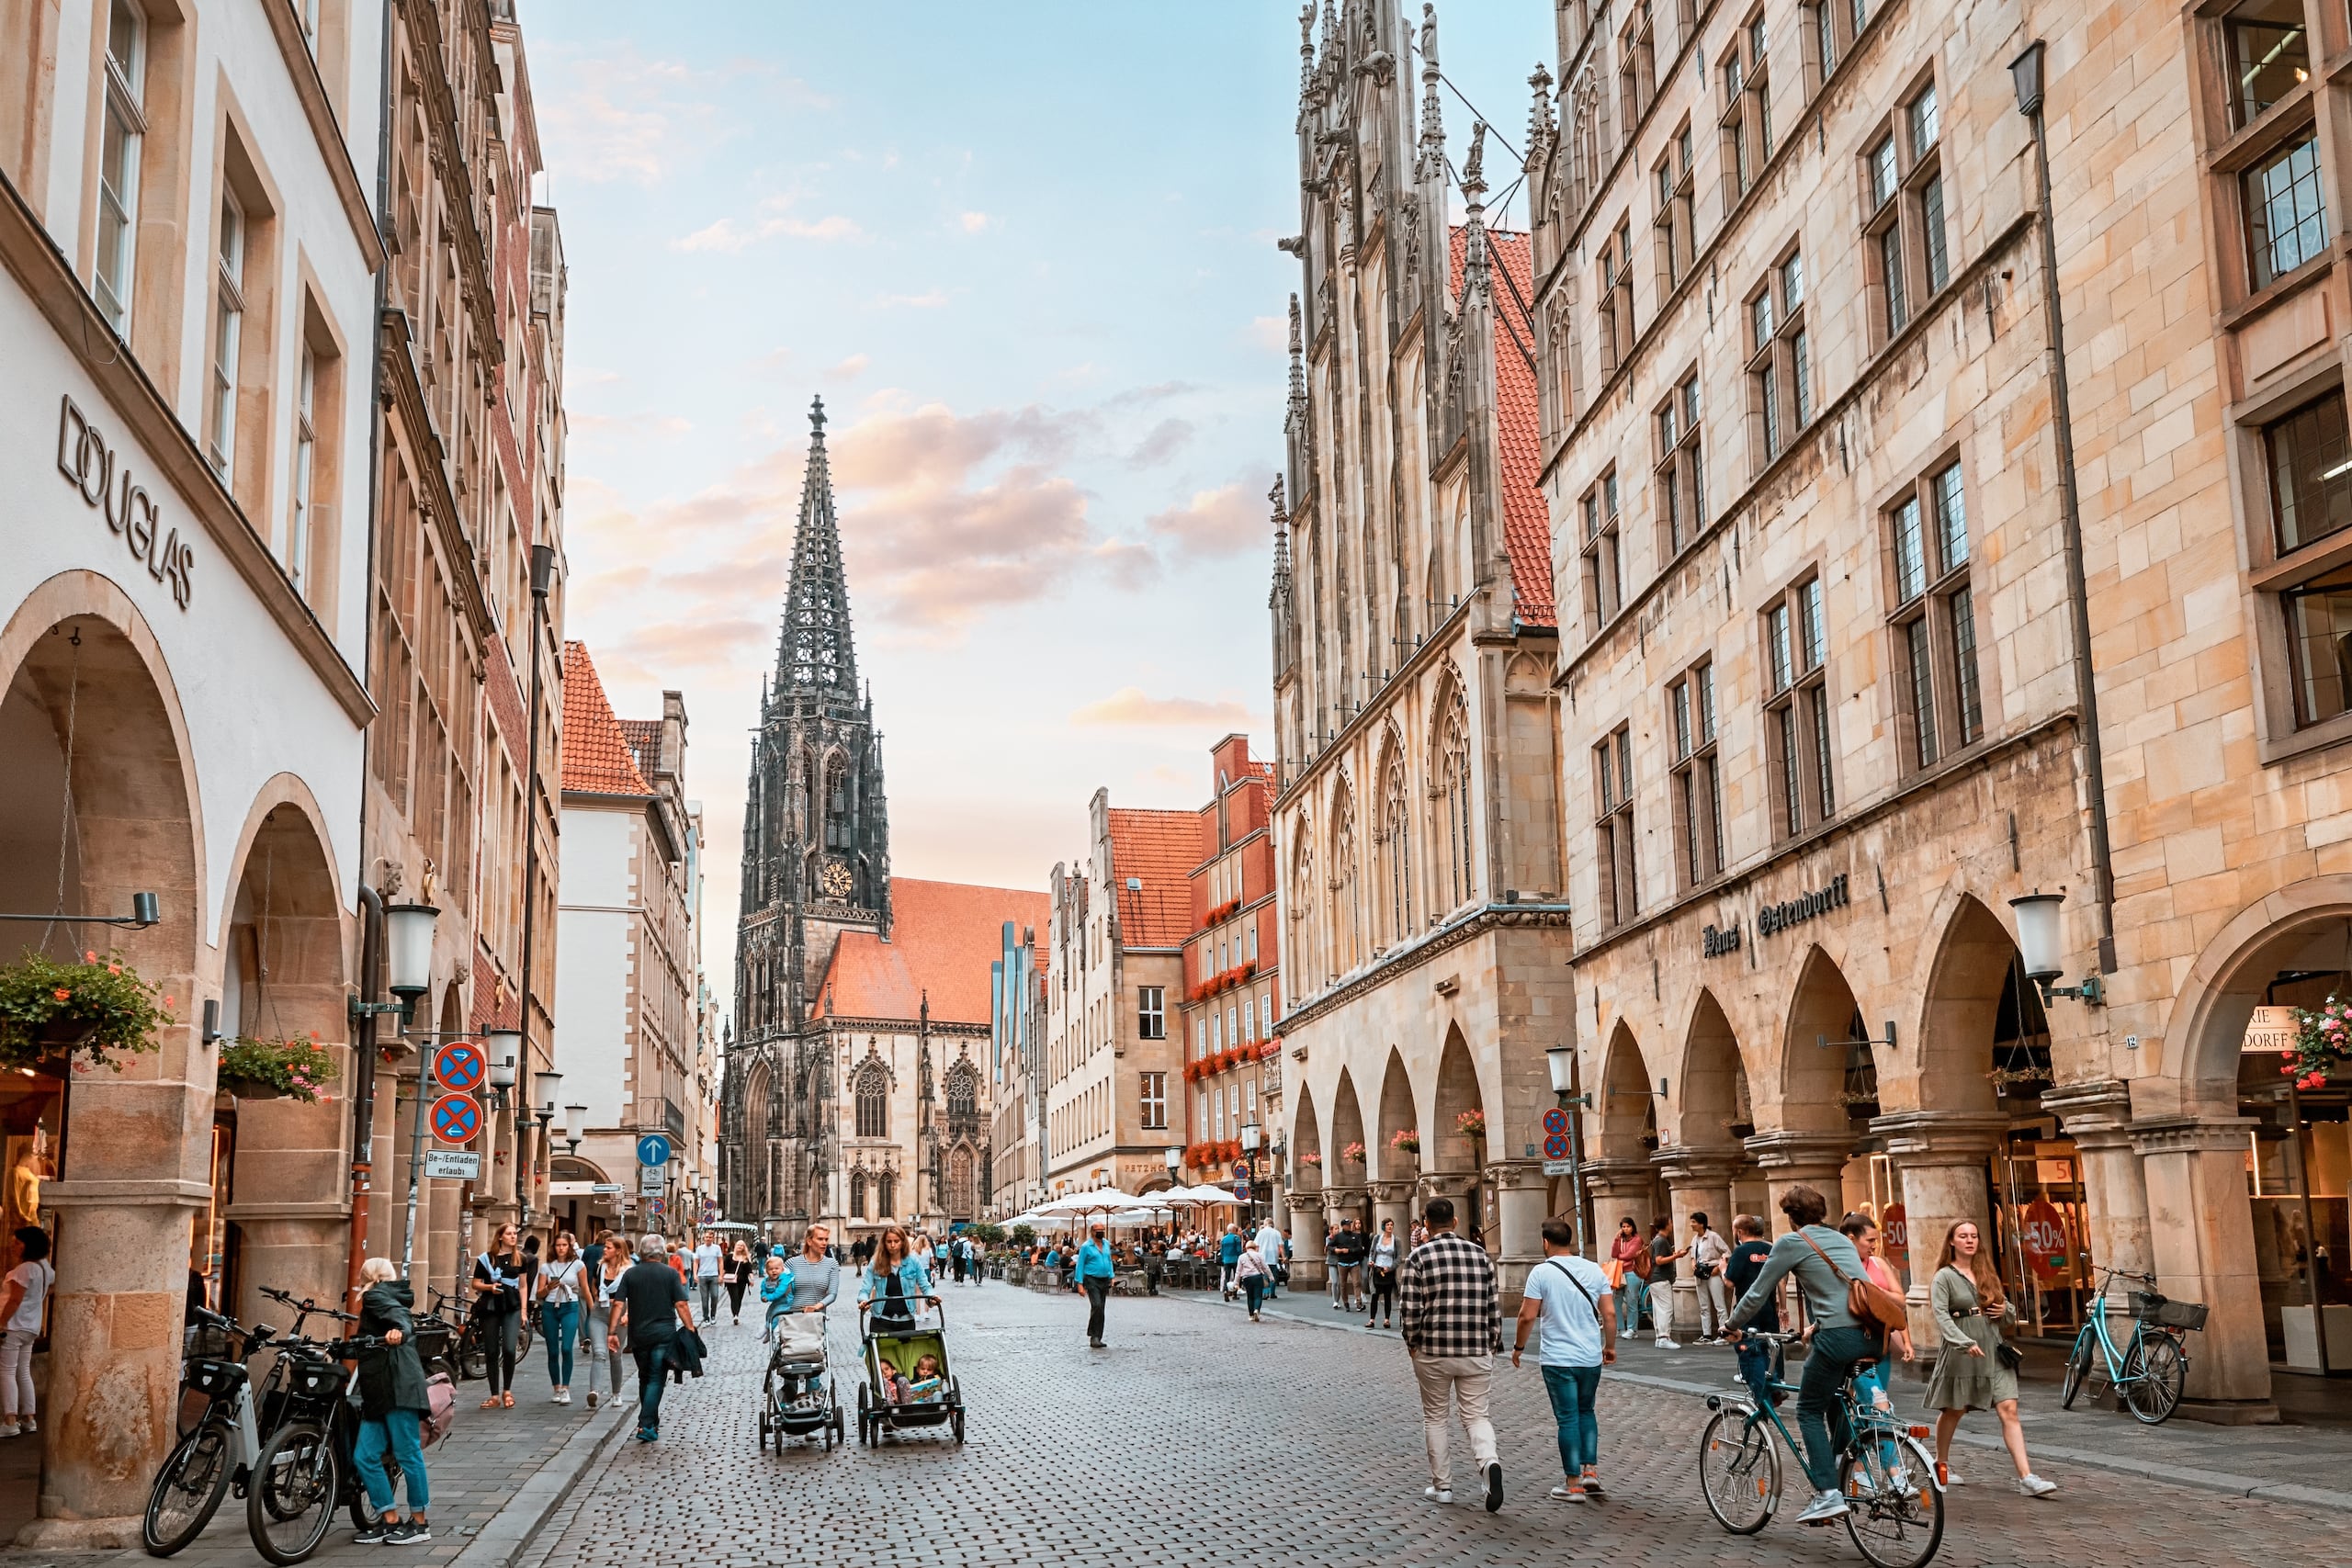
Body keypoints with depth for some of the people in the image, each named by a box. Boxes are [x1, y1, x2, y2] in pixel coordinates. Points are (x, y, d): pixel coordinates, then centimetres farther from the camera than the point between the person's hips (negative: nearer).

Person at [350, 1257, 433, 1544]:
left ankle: (419, 1523, 3)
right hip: (379, 1391, 10)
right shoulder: (392, 1296, 27)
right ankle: (390, 1520, 12)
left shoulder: (375, 1295, 1)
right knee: (364, 1456, 6)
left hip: (400, 1387, -10)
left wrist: (397, 1330, -41)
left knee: (408, 1455, -3)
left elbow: (397, 1313, -20)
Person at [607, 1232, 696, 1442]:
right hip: (663, 1333, -3)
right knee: (656, 1379, -1)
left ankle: (651, 1421, 28)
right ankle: (646, 1425, -11)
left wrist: (612, 1332, 1)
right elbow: (681, 1304, -8)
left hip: (638, 1334, 3)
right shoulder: (671, 1274, -3)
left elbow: (618, 1304, -2)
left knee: (644, 1377, 18)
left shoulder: (630, 1274, 3)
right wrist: (690, 1329, -3)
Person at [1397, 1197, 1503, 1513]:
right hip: (1477, 1353, 2)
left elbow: (1410, 1309, -10)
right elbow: (1494, 1306, 7)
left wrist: (1412, 1344, 6)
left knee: (1434, 1418, 14)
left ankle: (1441, 1486, 18)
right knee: (1476, 1415, 9)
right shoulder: (1480, 1255, 5)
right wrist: (1493, 1345, 16)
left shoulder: (1419, 1257, -6)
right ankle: (1489, 1463, -19)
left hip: (1433, 1352, -2)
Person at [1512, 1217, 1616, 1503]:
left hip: (1557, 1359, -4)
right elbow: (1609, 1313, 2)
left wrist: (1518, 1347, 3)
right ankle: (1590, 1470, 14)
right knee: (1586, 1411, 21)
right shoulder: (1594, 1270, 2)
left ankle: (1573, 1484, 6)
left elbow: (1528, 1316, -11)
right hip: (1591, 1357, 4)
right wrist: (1610, 1346, 15)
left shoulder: (1541, 1272, -9)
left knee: (1568, 1419, 2)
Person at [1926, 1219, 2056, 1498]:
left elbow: (2008, 1309, 26)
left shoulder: (1987, 1273, 14)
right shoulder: (1945, 1277, -4)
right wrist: (1965, 1343, -29)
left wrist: (2006, 1309, 2)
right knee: (1953, 1410, 9)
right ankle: (1941, 1465, 31)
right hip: (1961, 1352, -4)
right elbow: (1941, 1316, -16)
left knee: (2009, 1410, -7)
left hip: (1993, 1350, 4)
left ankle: (2026, 1477, -14)